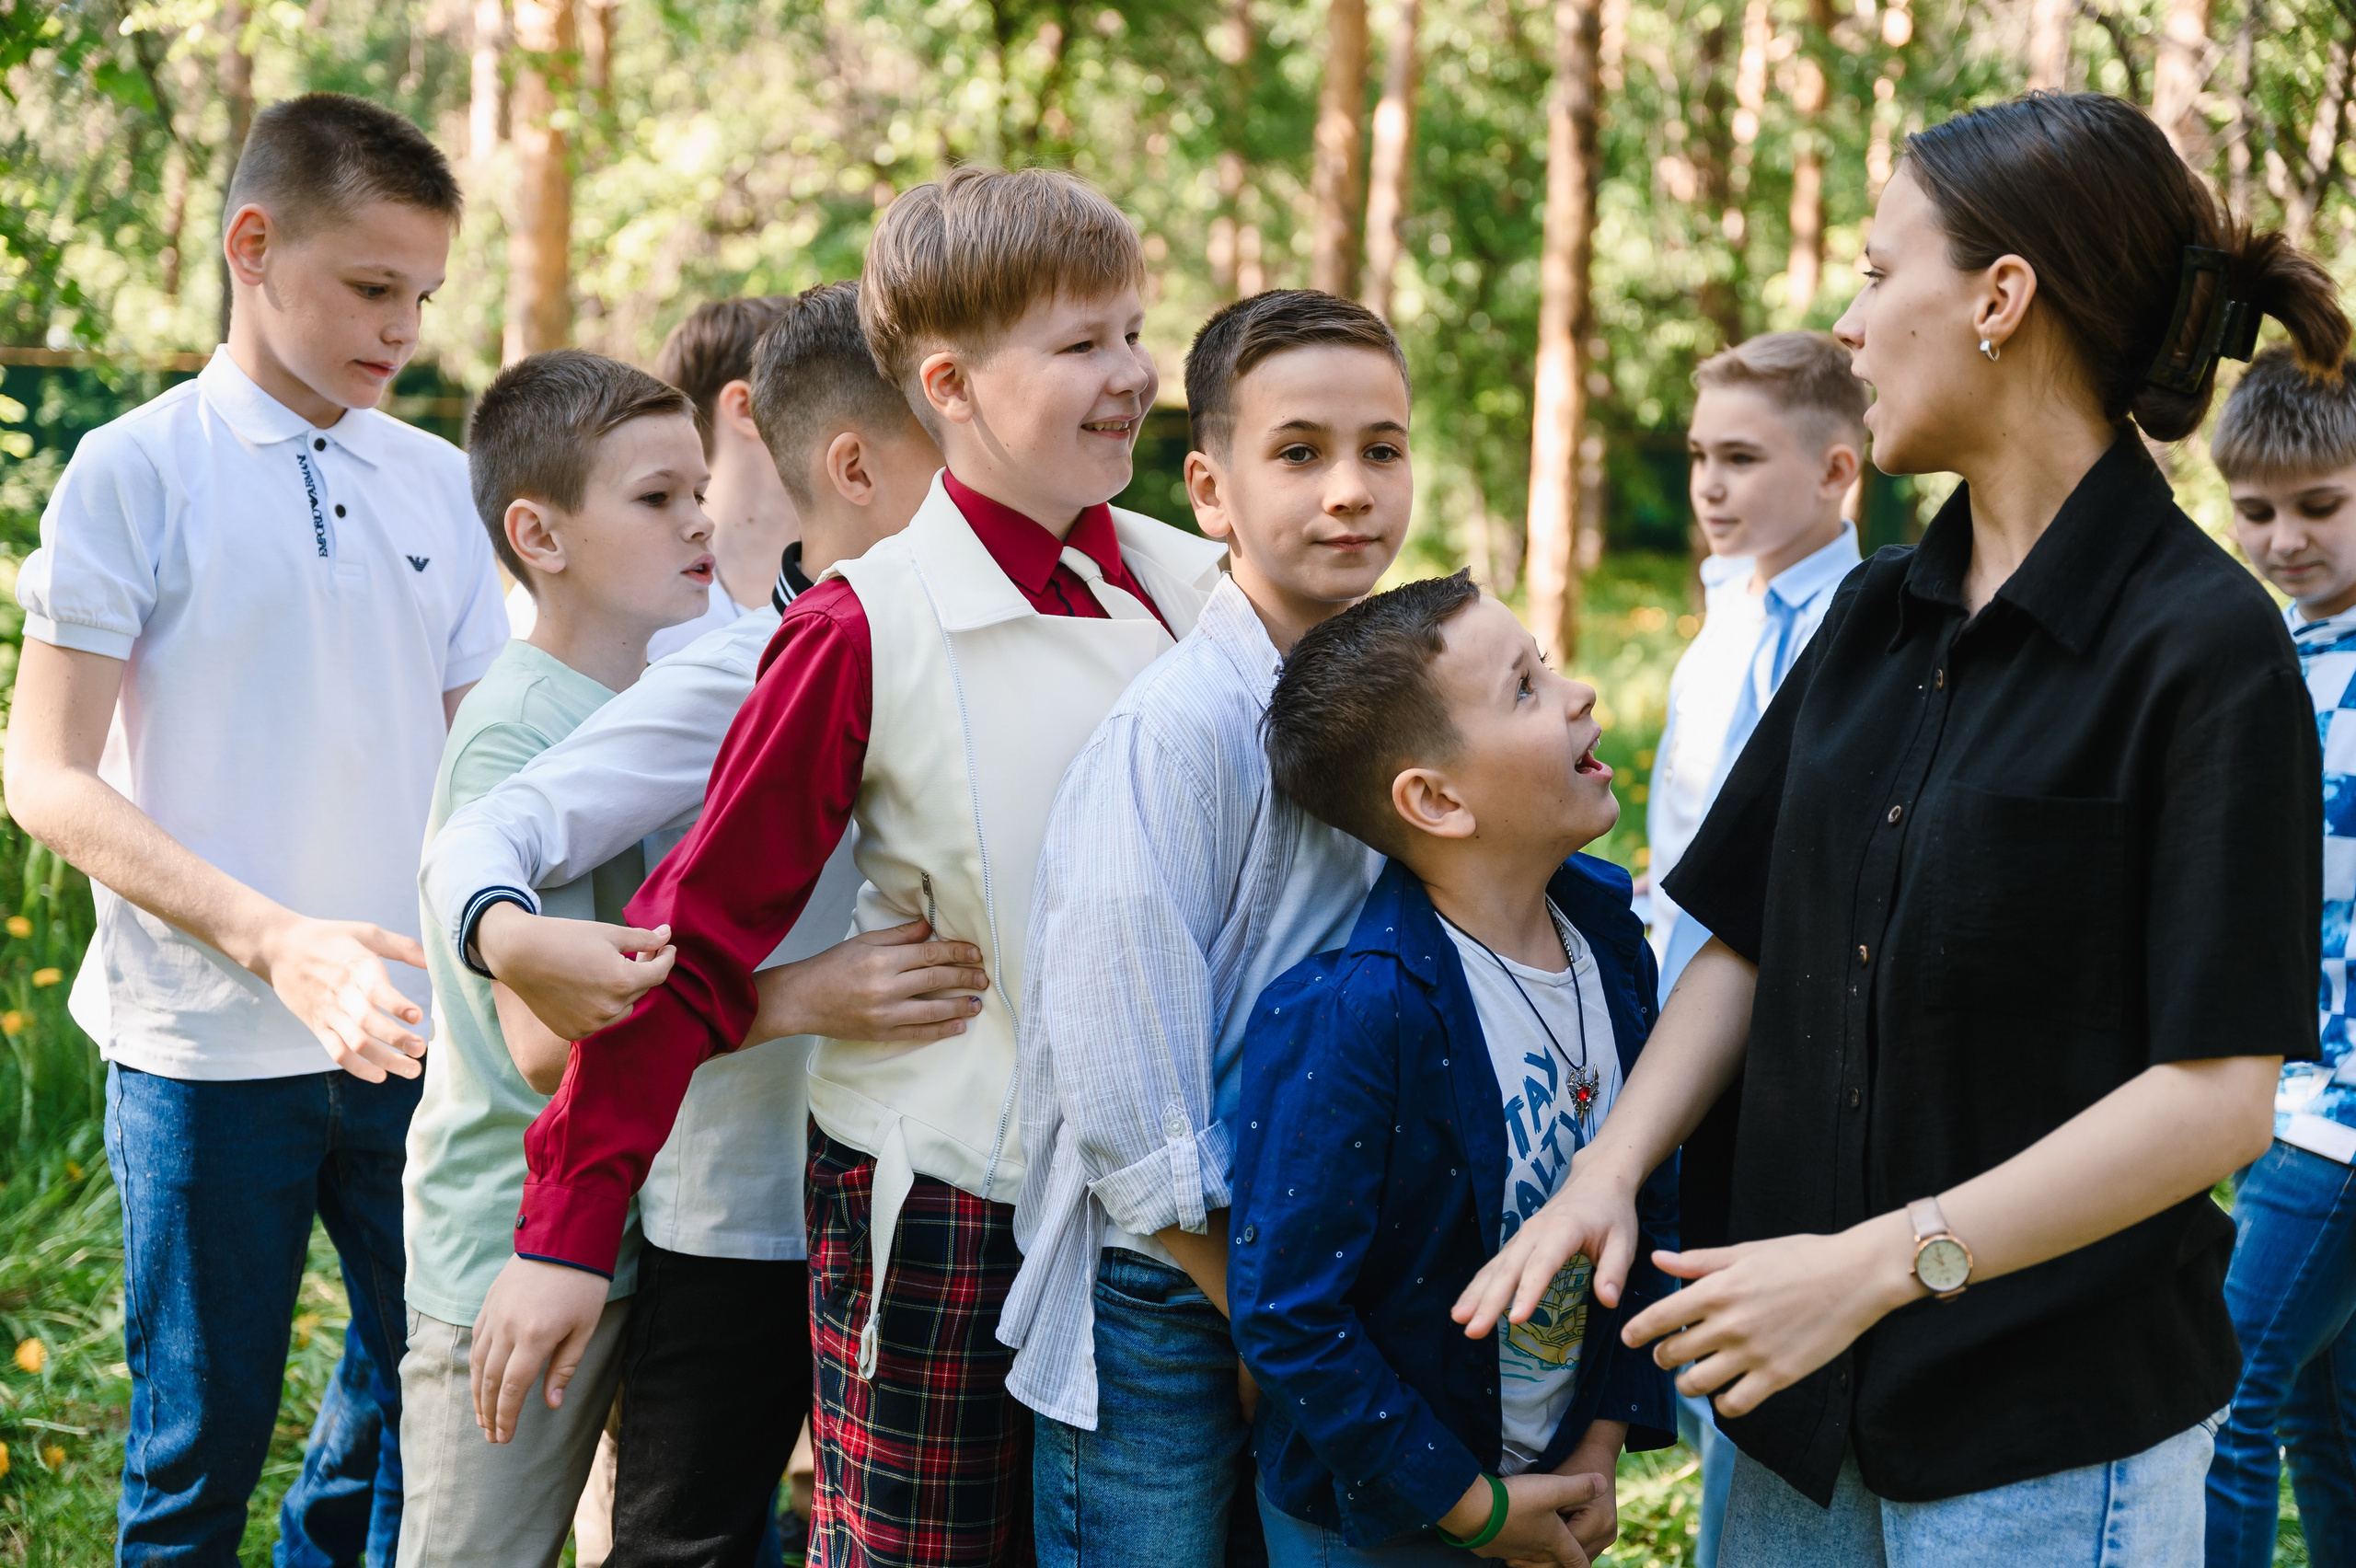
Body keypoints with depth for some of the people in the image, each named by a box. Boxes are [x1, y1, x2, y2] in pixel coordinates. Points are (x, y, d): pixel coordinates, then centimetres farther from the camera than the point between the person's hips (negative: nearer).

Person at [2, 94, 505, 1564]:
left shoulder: (442, 486, 8)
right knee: (203, 1443, 6)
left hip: (412, 1033, 4)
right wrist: (273, 937, -21)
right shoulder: (137, 474, -5)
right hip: (212, 1048, -4)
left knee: (436, 1396, 12)